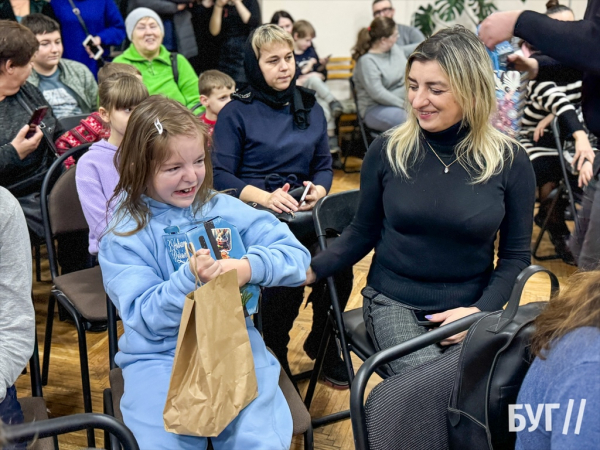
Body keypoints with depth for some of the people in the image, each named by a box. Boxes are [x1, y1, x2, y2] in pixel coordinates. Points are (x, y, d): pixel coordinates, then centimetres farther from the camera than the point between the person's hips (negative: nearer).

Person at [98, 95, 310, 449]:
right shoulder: (123, 237, -3)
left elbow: (297, 256, -4)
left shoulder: (226, 210, 1)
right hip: (160, 357, -1)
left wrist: (248, 267, -23)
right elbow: (144, 318, -10)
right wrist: (190, 279, -26)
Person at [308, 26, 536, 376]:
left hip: (471, 307, 1)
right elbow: (364, 232, 7)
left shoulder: (509, 160, -4)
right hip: (394, 303, 0)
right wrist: (311, 270, -9)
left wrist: (480, 310, -12)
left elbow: (516, 255, 3)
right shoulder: (388, 150, -3)